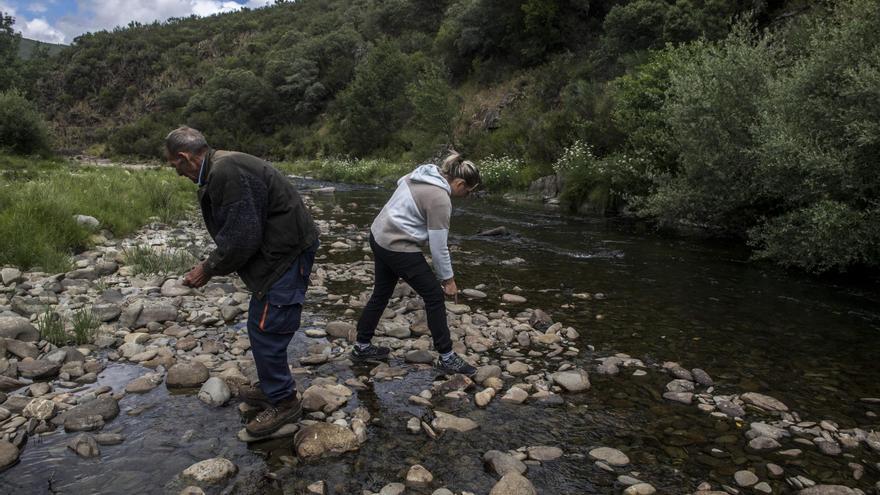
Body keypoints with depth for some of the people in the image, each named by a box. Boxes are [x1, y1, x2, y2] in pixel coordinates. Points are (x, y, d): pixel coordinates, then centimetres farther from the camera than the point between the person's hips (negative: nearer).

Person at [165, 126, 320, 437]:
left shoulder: (226, 172, -22)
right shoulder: (222, 168, 13)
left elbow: (242, 236, -24)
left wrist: (209, 268, -11)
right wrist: (213, 265, 16)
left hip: (287, 254, -11)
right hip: (280, 251, 11)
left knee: (266, 330, -4)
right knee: (261, 326, 20)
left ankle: (283, 402, 11)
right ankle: (270, 388, 36)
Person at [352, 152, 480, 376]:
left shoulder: (422, 174, 5)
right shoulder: (440, 199, -20)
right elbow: (439, 246, -17)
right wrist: (448, 279, -6)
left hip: (379, 235, 9)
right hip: (398, 247, -9)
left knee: (381, 294, 19)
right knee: (434, 296, 0)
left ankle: (362, 347, 31)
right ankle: (446, 358, 8)